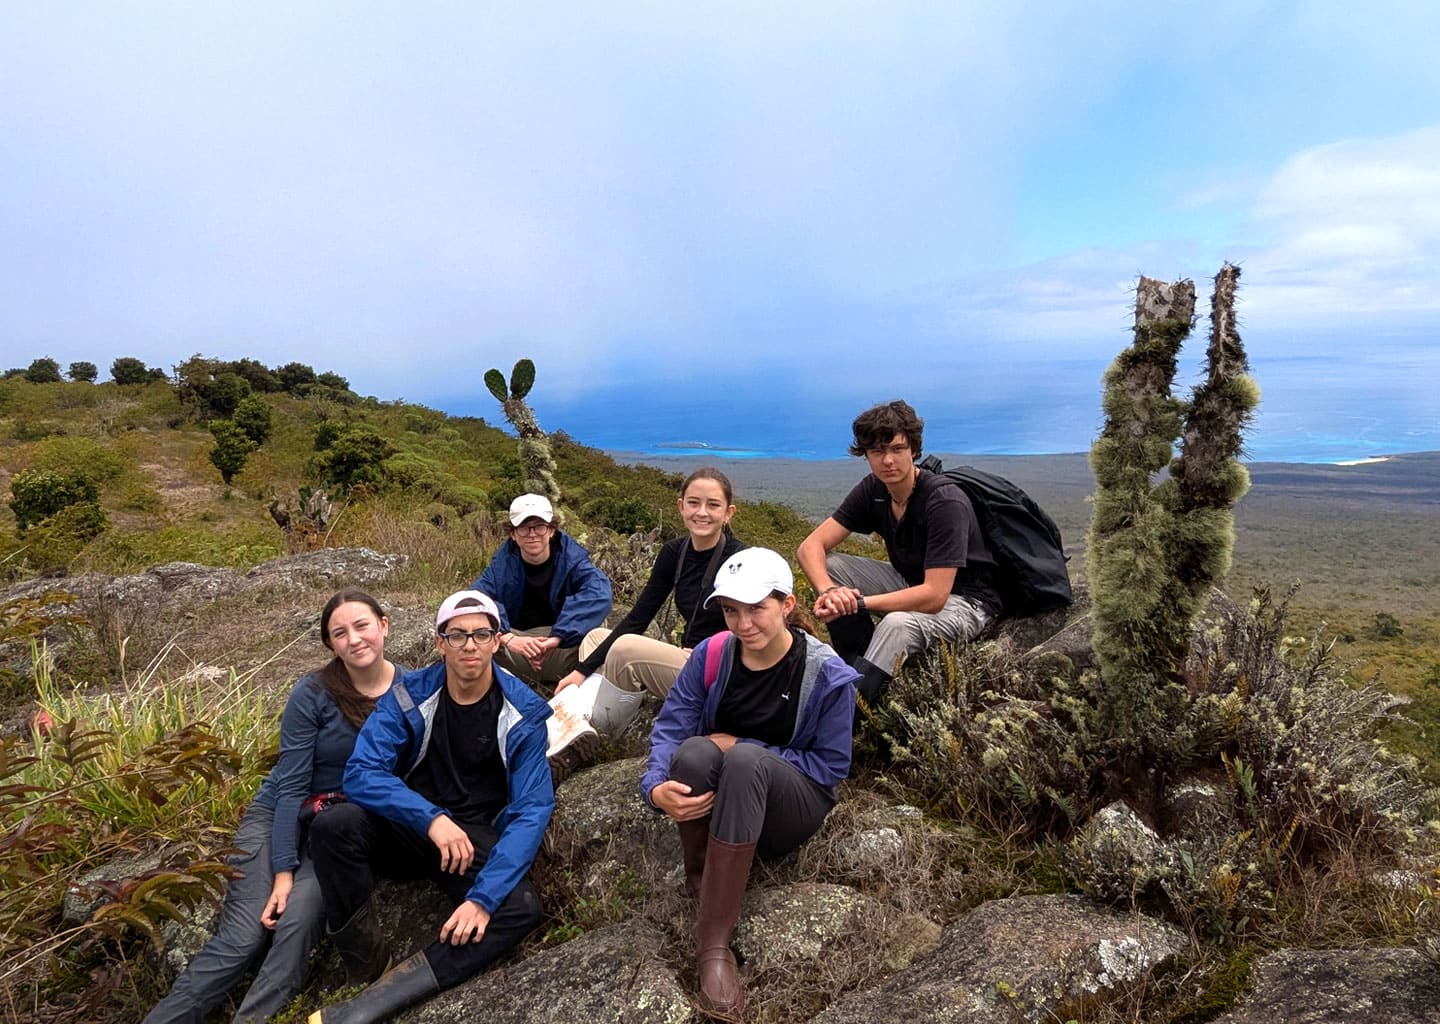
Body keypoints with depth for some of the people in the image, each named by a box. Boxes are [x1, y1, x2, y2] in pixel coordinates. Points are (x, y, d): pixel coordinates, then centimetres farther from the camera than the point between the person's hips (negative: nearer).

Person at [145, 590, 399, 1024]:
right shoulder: (313, 694, -12)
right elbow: (291, 785, -12)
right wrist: (283, 871, -16)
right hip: (278, 818, -1)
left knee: (298, 919, -24)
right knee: (242, 936, -14)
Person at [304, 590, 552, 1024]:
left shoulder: (523, 714, -12)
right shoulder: (408, 696, -9)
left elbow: (531, 809, -17)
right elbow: (361, 774, -19)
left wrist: (484, 896, -29)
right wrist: (432, 818, -35)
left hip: (476, 838, 0)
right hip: (407, 827, 1)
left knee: (522, 908, -29)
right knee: (333, 825, -29)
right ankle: (368, 969, -14)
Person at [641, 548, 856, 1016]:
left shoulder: (829, 676, -15)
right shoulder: (710, 656, -8)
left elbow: (831, 767, -12)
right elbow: (670, 727, -12)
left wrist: (743, 747, -19)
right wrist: (656, 787, -34)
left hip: (790, 808, -2)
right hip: (711, 801, 2)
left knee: (745, 759, -38)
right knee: (694, 752, -35)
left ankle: (713, 939, -32)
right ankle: (700, 881, -14)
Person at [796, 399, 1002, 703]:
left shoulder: (946, 502, -26)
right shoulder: (872, 490, -6)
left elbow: (934, 596, -31)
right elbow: (810, 547, -11)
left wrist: (857, 603, -33)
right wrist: (829, 591, -32)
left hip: (964, 601, -7)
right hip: (910, 584, 7)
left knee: (897, 624, -39)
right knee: (828, 564, -11)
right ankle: (859, 667, -10)